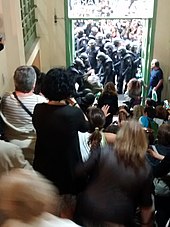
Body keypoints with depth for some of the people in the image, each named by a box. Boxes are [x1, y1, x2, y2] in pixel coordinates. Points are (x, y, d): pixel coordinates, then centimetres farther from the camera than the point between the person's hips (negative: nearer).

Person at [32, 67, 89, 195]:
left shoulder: (38, 109, -13)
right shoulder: (74, 113, -25)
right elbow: (86, 127, -4)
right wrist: (76, 105, -1)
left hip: (43, 167, 4)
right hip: (68, 167, -4)